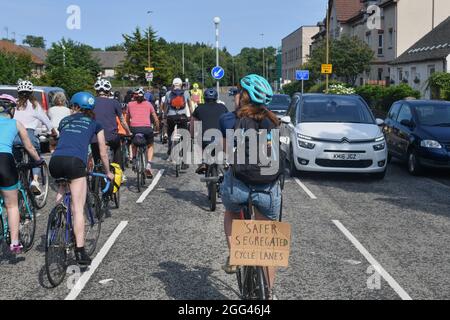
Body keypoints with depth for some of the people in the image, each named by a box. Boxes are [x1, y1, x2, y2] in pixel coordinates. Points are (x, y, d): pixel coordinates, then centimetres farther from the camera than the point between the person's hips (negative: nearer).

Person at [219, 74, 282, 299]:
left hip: (237, 184, -1)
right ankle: (268, 292, 26)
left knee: (231, 214, 34)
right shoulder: (274, 122, 7)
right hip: (269, 189, 1)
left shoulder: (228, 120, 1)